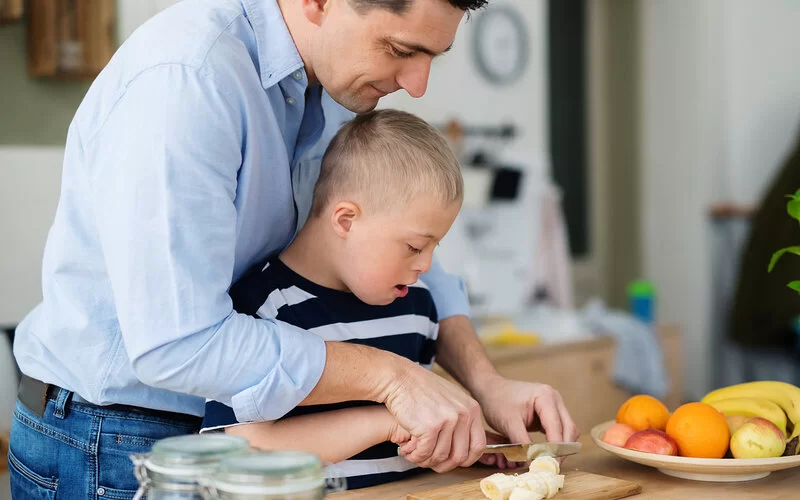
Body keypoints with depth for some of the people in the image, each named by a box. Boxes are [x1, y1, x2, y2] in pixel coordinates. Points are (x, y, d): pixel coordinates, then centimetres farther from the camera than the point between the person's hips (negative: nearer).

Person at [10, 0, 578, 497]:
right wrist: (390, 375, -29)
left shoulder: (339, 78, -2)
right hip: (111, 449, -7)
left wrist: (488, 384, -8)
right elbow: (176, 344, -33)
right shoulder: (184, 77, -29)